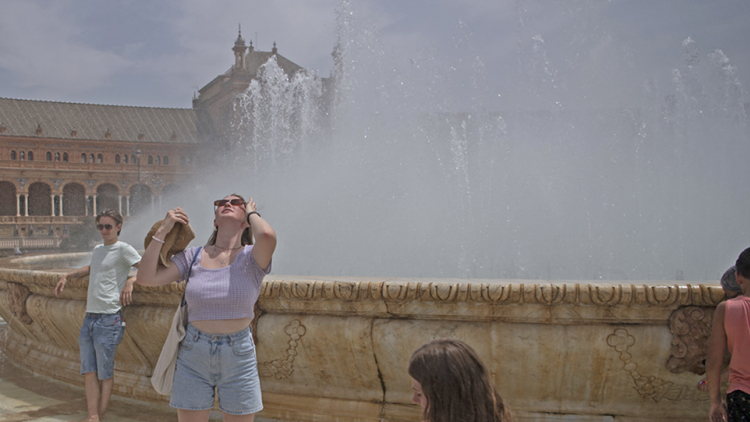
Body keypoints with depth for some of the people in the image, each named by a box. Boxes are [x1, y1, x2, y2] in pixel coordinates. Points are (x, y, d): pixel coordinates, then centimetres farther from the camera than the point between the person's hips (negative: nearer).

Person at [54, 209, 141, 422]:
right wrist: (67, 276, 32)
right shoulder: (97, 249, 19)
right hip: (89, 317, 8)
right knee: (89, 371, 4)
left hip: (109, 319, -8)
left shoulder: (123, 249, -5)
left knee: (105, 372, 0)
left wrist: (130, 281, -26)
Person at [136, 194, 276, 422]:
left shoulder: (252, 257, -5)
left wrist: (252, 213, -8)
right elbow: (145, 277, -3)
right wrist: (162, 231, -4)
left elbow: (267, 235, -29)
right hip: (194, 354, 2)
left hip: (238, 355, -2)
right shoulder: (192, 257, 4)